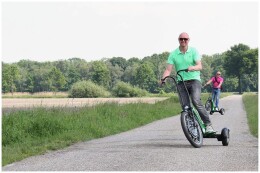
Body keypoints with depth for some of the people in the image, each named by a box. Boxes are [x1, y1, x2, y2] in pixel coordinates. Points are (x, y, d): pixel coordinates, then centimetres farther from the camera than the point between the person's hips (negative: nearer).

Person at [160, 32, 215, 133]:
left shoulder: (193, 51, 1)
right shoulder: (173, 54, 5)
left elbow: (200, 66, -10)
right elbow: (168, 69, -1)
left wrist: (192, 68, -32)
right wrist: (163, 78, -21)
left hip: (194, 80, -2)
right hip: (181, 82, 2)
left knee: (196, 101, -24)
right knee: (185, 107, -7)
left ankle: (208, 124, -18)